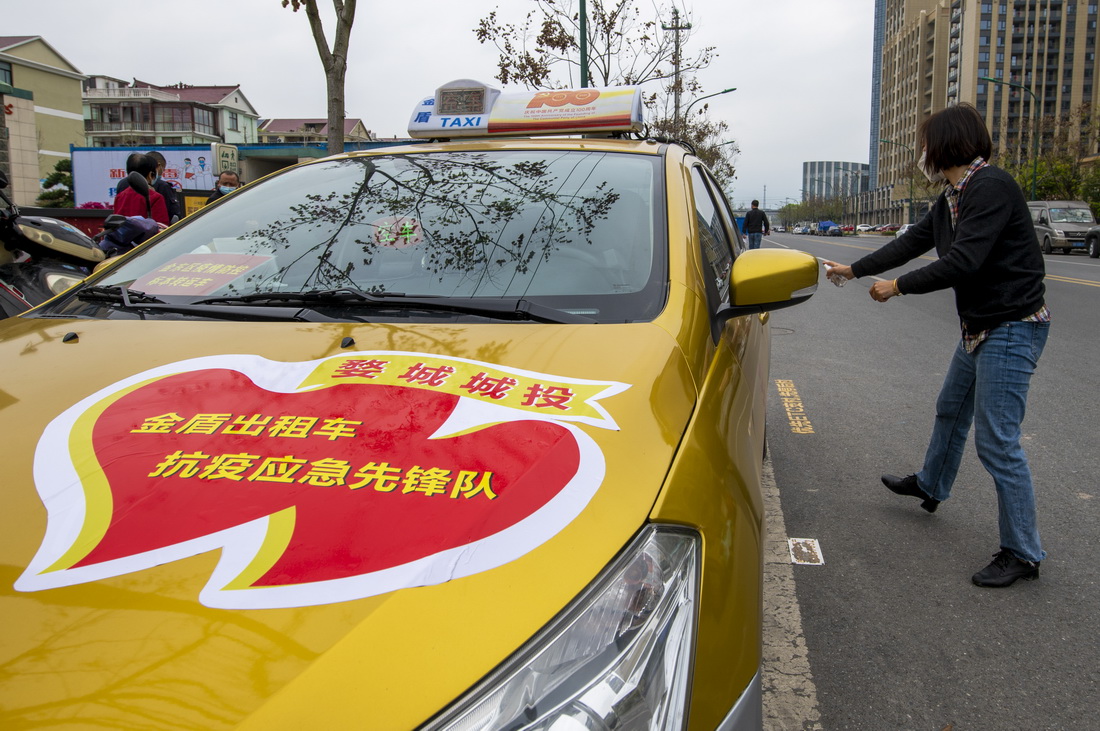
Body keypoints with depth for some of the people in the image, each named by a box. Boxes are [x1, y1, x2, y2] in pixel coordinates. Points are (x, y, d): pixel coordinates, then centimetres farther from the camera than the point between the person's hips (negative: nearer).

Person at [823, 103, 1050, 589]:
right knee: (951, 411, 26)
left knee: (996, 440, -8)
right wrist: (854, 270, 25)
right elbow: (912, 242, 19)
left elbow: (961, 263, -28)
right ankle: (930, 486, 49)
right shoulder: (952, 198, 9)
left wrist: (897, 287, -16)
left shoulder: (990, 187, -21)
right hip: (979, 326, 10)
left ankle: (1022, 553, 3)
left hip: (1012, 328, -10)